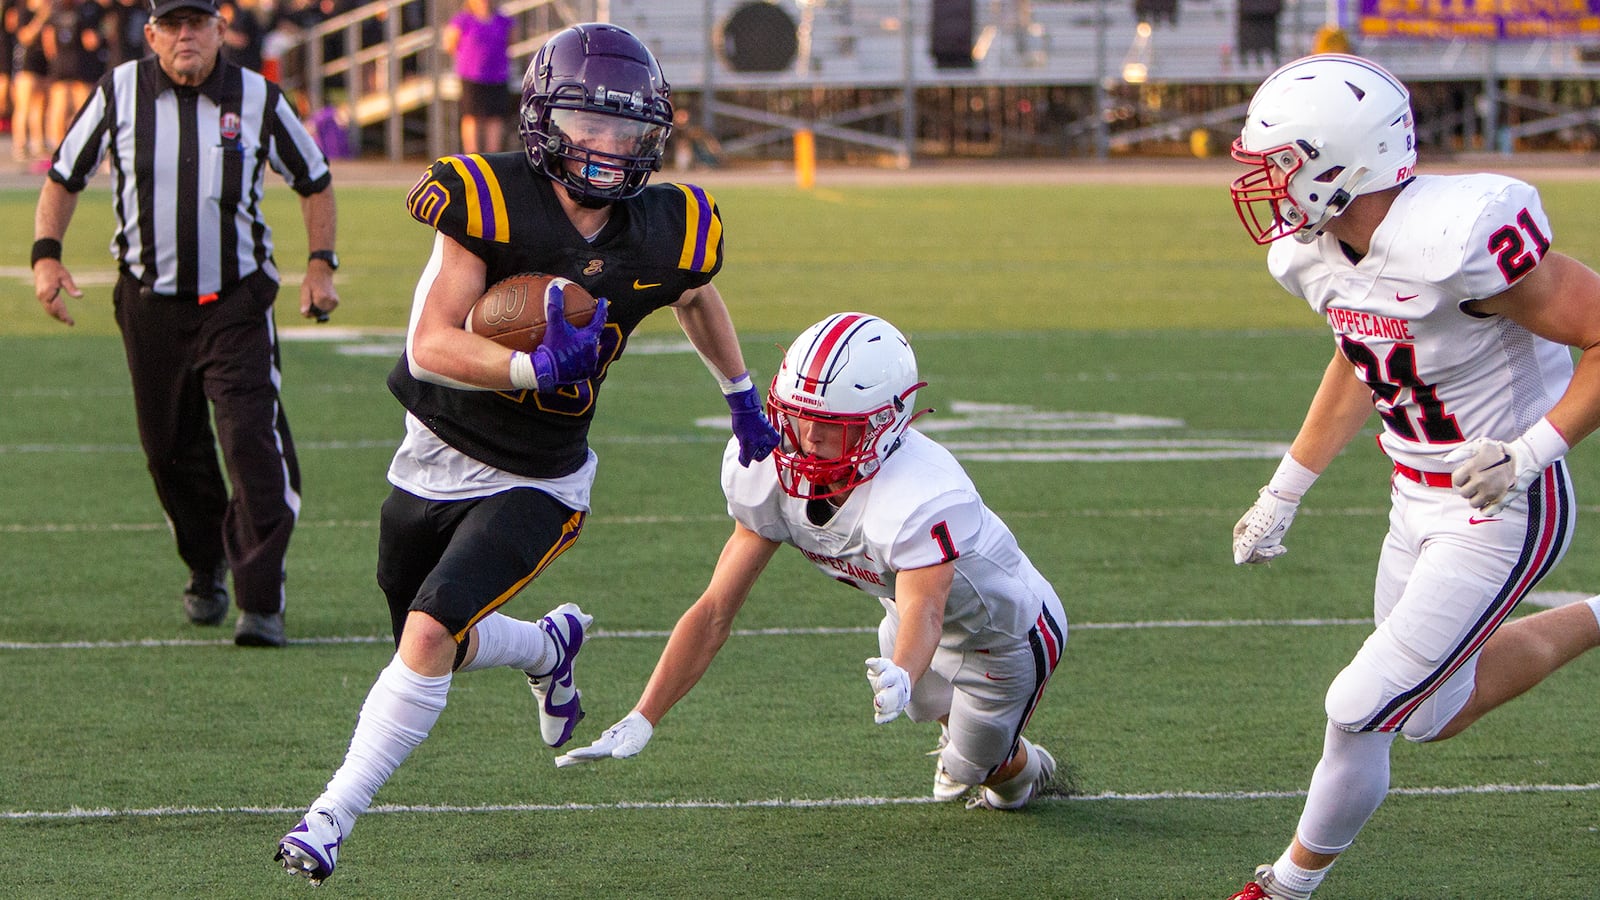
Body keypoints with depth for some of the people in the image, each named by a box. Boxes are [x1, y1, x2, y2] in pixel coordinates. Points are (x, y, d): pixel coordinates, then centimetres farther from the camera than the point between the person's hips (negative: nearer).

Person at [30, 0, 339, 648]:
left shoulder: (257, 99, -3)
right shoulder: (119, 93, -2)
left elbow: (314, 181, 12)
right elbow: (64, 176, 8)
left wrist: (320, 264, 2)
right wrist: (46, 254, -6)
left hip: (237, 303, -2)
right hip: (151, 303, 2)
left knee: (252, 441, -16)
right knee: (170, 449, 10)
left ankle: (261, 604, -15)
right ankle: (206, 567, 37)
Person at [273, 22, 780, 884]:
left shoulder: (665, 234, -10)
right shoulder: (492, 201, -20)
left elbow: (697, 298, 17)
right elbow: (429, 345, -25)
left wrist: (742, 395, 29)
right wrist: (533, 369, -40)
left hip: (535, 487, -1)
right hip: (436, 459, 1)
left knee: (430, 637, -20)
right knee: (433, 648, 18)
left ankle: (333, 814, -10)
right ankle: (549, 648, 50)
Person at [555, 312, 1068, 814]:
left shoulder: (919, 498, -46)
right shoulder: (775, 475, -25)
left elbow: (924, 611, -60)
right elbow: (716, 611, -22)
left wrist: (901, 676, -84)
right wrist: (641, 720, -27)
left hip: (1006, 636, -5)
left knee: (970, 767, 18)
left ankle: (1022, 769, 54)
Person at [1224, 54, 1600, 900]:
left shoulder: (1457, 237, -32)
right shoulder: (1317, 254, -4)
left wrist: (1531, 453, -29)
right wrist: (1284, 493, 19)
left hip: (1500, 514, -9)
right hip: (1419, 507, 9)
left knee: (1362, 711, -5)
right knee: (1429, 713, 22)